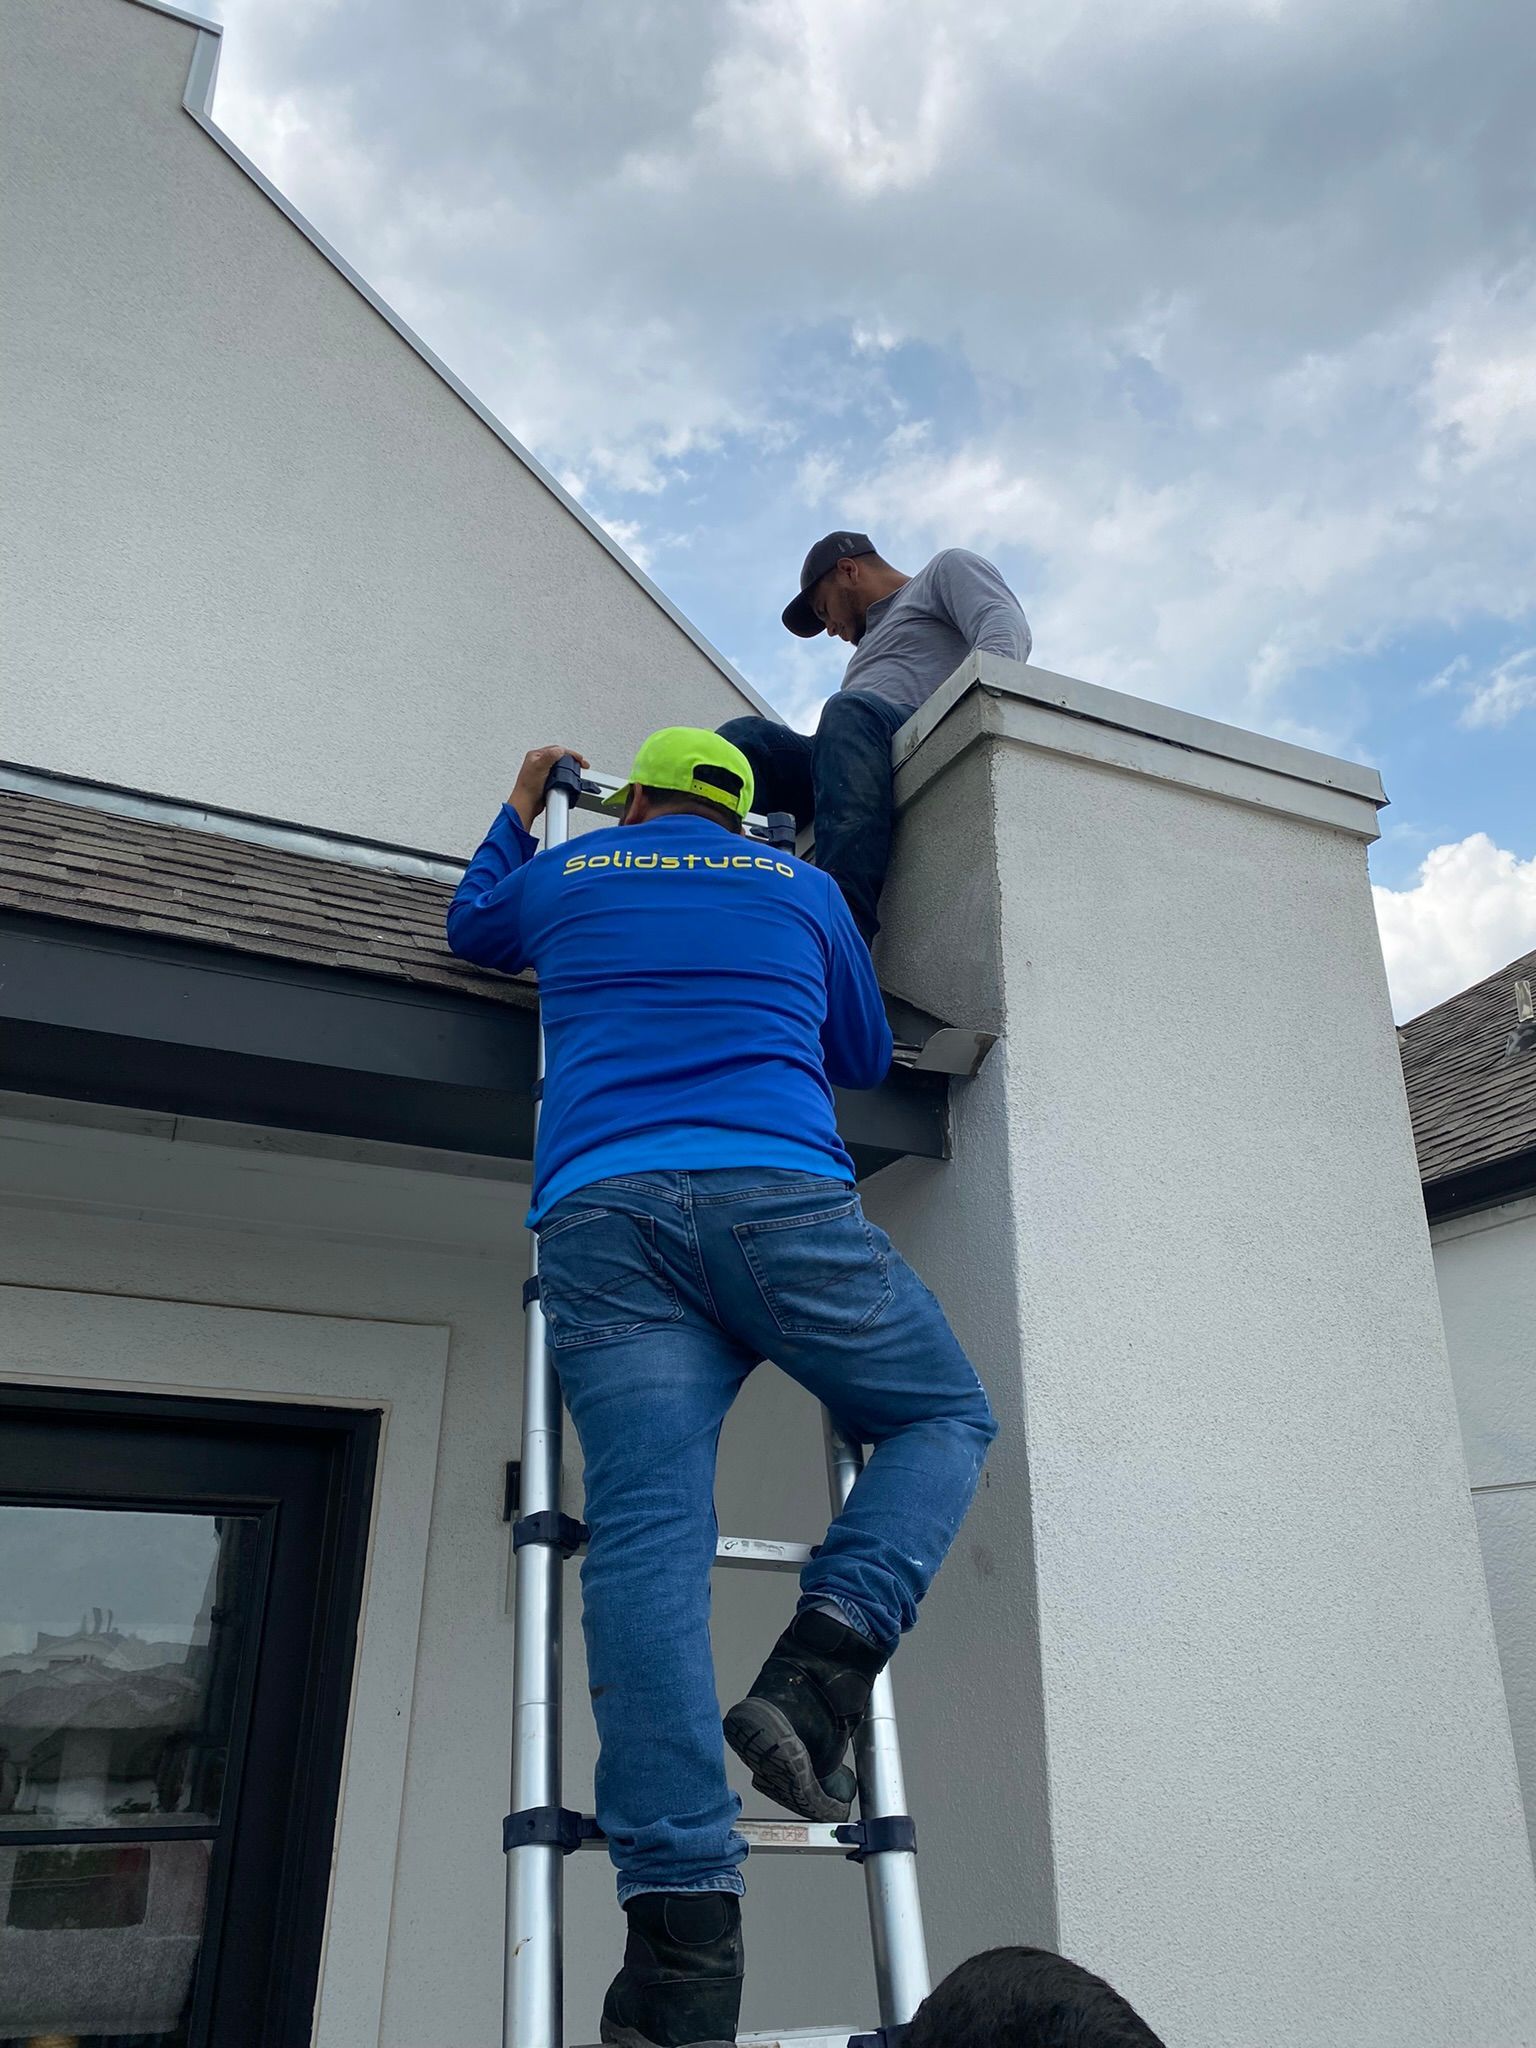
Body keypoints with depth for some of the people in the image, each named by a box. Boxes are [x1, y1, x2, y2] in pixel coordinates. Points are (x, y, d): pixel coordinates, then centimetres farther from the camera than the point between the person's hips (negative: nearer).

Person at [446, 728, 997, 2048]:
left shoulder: (568, 873, 26)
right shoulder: (802, 888, 24)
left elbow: (472, 927, 49)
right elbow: (867, 1058, 34)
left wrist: (520, 811, 64)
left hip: (598, 1211, 2)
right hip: (776, 1194, -1)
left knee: (646, 1537, -9)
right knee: (944, 1420, 14)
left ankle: (684, 1942, -20)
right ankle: (816, 1677, -9)